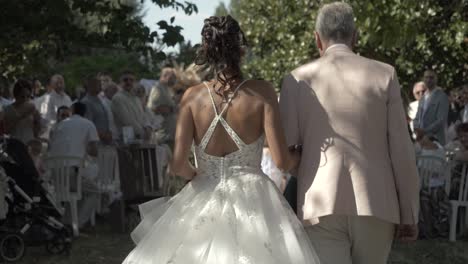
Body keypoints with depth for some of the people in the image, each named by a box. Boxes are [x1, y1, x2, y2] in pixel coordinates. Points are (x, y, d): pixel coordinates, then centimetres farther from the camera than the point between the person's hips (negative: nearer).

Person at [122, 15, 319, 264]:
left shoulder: (193, 96, -3)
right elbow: (282, 161, -10)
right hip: (253, 201, -2)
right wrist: (302, 155, 12)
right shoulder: (261, 91, -7)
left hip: (204, 204, 2)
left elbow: (178, 164, -9)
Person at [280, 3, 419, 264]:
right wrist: (410, 215, 7)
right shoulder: (385, 75, 3)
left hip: (321, 207, -1)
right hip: (375, 205, 1)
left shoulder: (297, 80, 3)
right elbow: (402, 151, 1)